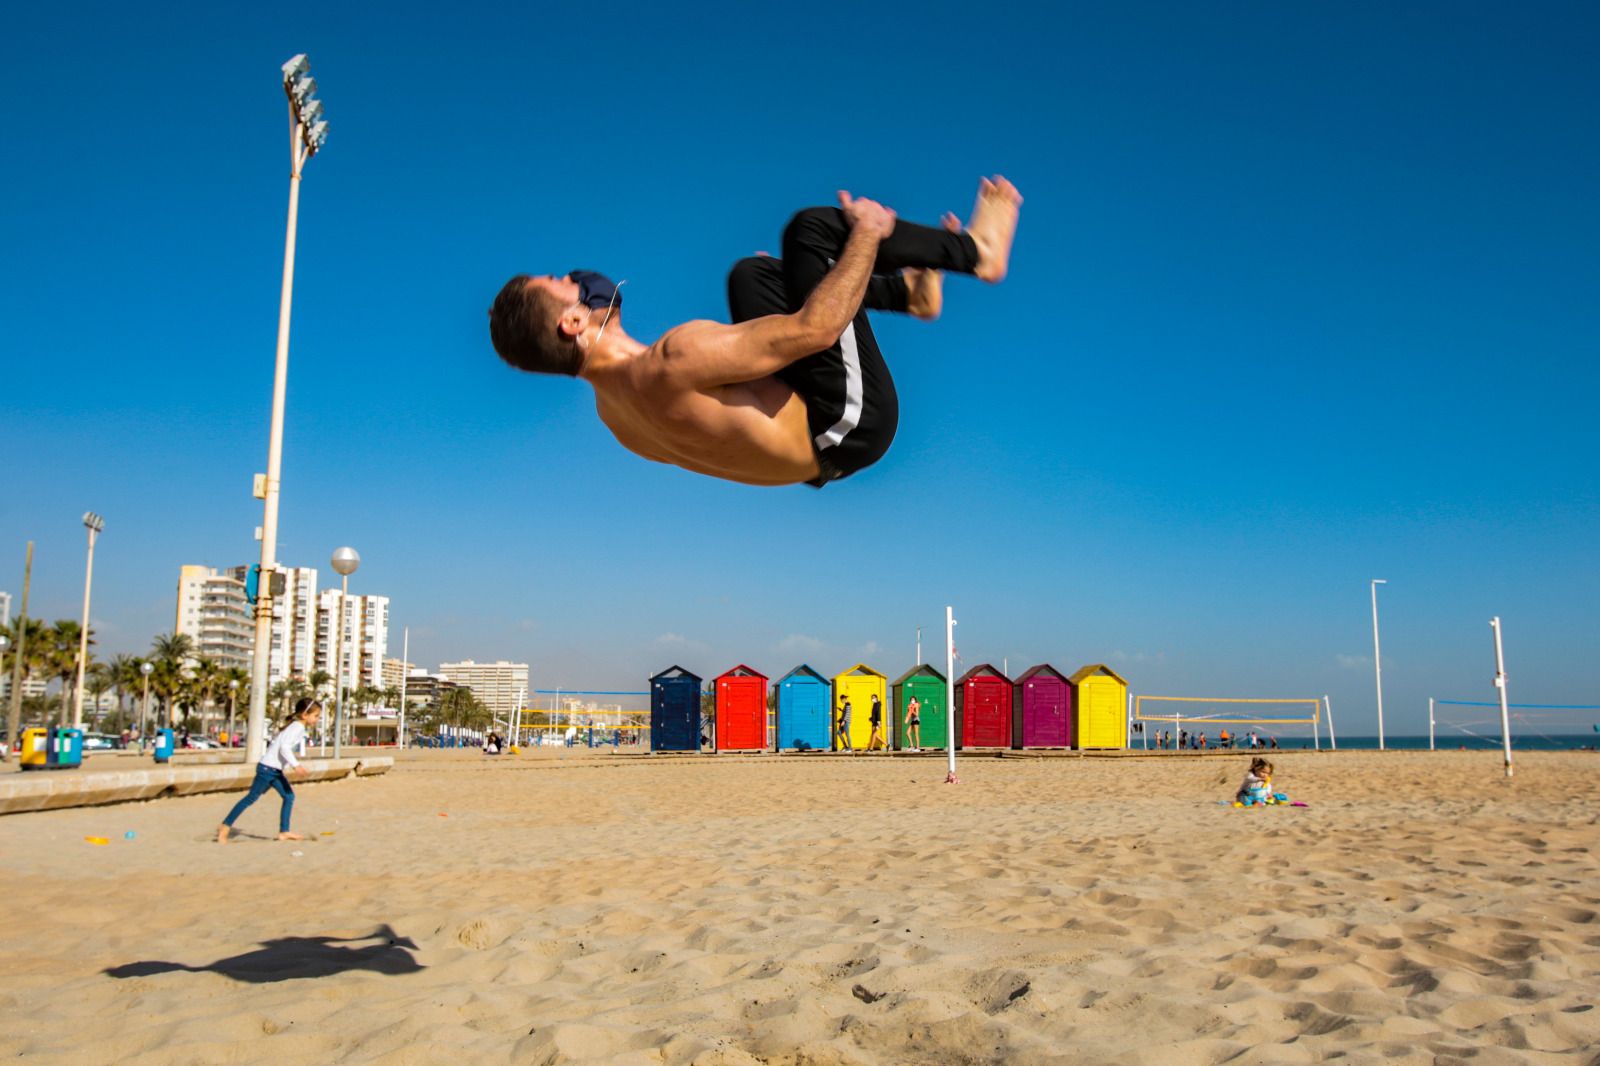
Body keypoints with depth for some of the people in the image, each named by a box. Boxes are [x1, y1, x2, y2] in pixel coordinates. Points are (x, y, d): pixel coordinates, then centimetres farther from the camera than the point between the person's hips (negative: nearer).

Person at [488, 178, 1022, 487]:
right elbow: (815, 328, -30)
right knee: (813, 226, -11)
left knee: (751, 270, 22)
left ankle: (911, 290, 24)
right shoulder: (673, 362, -32)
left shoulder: (608, 405, -1)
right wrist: (866, 234, -15)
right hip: (848, 427, -9)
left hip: (807, 443, 9)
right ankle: (977, 251, 11)